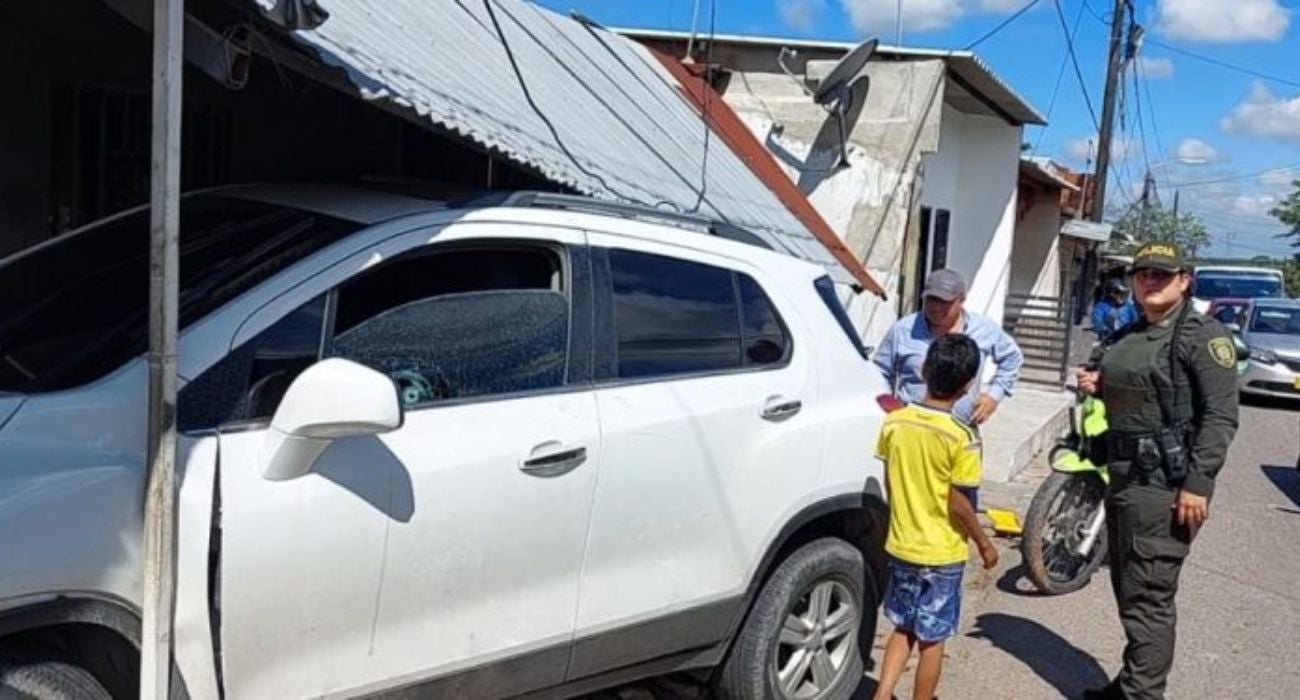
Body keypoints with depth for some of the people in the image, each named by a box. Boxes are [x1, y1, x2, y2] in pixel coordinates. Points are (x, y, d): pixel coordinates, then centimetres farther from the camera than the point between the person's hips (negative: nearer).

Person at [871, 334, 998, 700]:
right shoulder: (960, 437, -20)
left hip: (900, 545, 5)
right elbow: (959, 504, -16)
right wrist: (984, 543, -1)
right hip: (942, 554, -4)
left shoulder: (893, 423, -6)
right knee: (932, 639, 11)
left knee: (903, 629, 20)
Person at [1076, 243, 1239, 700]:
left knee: (1148, 595, -6)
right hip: (1123, 476, 9)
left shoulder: (1203, 335, -9)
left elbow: (1221, 416, -17)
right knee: (1127, 589, 17)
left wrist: (1198, 483, -23)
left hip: (1167, 483, -9)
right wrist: (1095, 386, 9)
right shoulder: (1126, 336, 15)